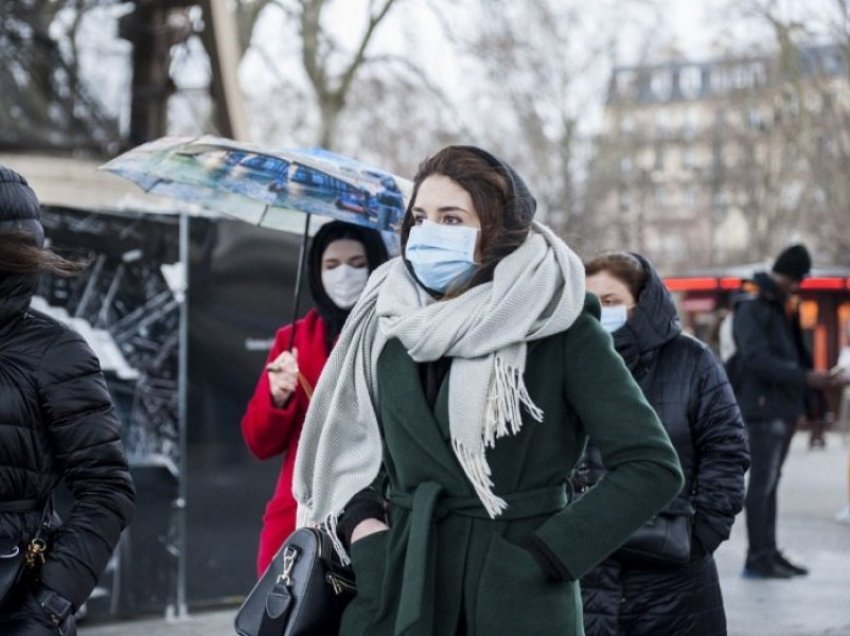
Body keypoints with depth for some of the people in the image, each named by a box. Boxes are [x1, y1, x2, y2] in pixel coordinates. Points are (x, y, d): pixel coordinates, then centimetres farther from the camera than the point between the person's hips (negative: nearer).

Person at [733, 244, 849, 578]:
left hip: (783, 409, 9)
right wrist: (806, 378, -26)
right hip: (763, 409, -9)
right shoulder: (751, 310, -10)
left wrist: (820, 379, 8)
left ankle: (769, 553, 16)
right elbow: (757, 359, -21)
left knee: (770, 483, 11)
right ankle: (757, 558, -7)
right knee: (762, 483, -8)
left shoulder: (782, 312, 19)